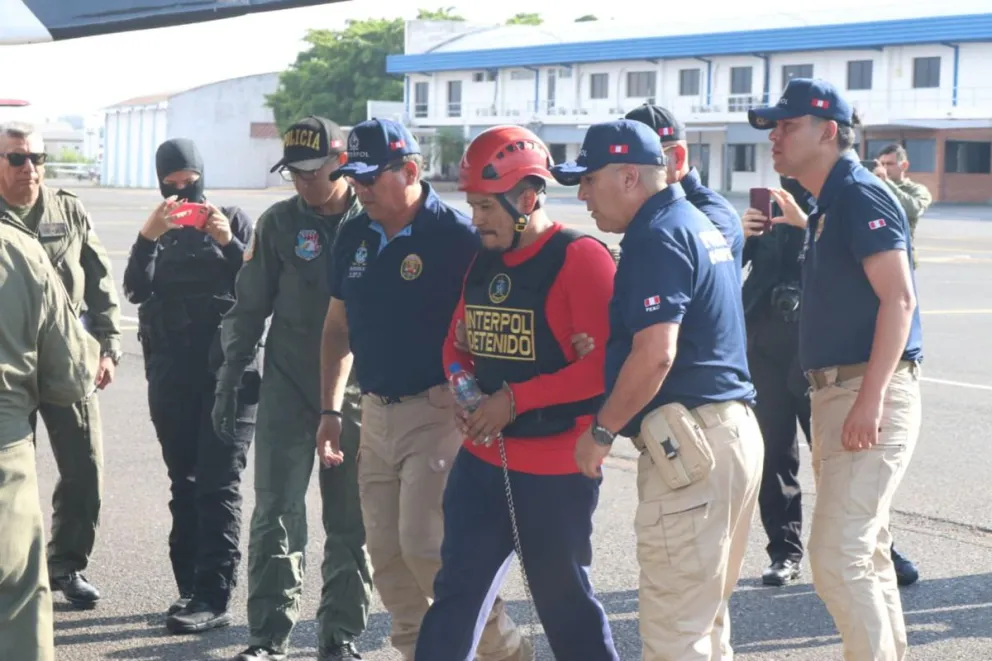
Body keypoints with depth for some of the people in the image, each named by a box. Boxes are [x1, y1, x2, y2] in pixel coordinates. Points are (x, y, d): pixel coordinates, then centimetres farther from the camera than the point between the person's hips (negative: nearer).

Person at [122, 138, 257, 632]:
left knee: (219, 484, -9)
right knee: (185, 483, 8)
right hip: (172, 374, 4)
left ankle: (213, 597, -12)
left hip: (229, 369, -4)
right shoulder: (157, 232, 15)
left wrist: (229, 244, -15)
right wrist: (148, 238, -16)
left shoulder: (234, 221, 7)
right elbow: (135, 290, -2)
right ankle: (191, 587, 14)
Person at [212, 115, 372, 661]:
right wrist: (229, 381, 1)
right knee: (276, 515, -3)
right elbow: (249, 308, 4)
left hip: (358, 394, 0)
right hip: (287, 391, 0)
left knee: (350, 522, 6)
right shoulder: (279, 224, 1)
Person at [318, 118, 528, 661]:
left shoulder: (456, 237, -13)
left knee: (425, 544, -12)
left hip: (437, 413, -7)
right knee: (387, 553, 8)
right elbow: (338, 326, 17)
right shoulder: (355, 238, 8)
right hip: (376, 415, 7)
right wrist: (330, 411, 13)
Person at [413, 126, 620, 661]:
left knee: (563, 601, 6)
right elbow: (458, 341, 22)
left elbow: (606, 363, -20)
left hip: (556, 467, -7)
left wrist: (515, 400, -19)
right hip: (482, 457, 7)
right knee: (456, 591, 6)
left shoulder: (580, 258, -14)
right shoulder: (482, 262, 10)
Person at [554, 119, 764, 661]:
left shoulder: (657, 236, -12)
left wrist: (601, 432, -12)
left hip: (688, 444, -11)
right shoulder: (699, 225, 19)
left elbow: (655, 355, -22)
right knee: (705, 612, 17)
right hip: (733, 432, 11)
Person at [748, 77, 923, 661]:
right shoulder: (830, 204, 17)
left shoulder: (860, 195, -12)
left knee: (838, 556, -13)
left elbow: (899, 298, -20)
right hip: (838, 393, 11)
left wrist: (871, 398, -26)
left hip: (871, 394, -11)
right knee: (864, 550, 16)